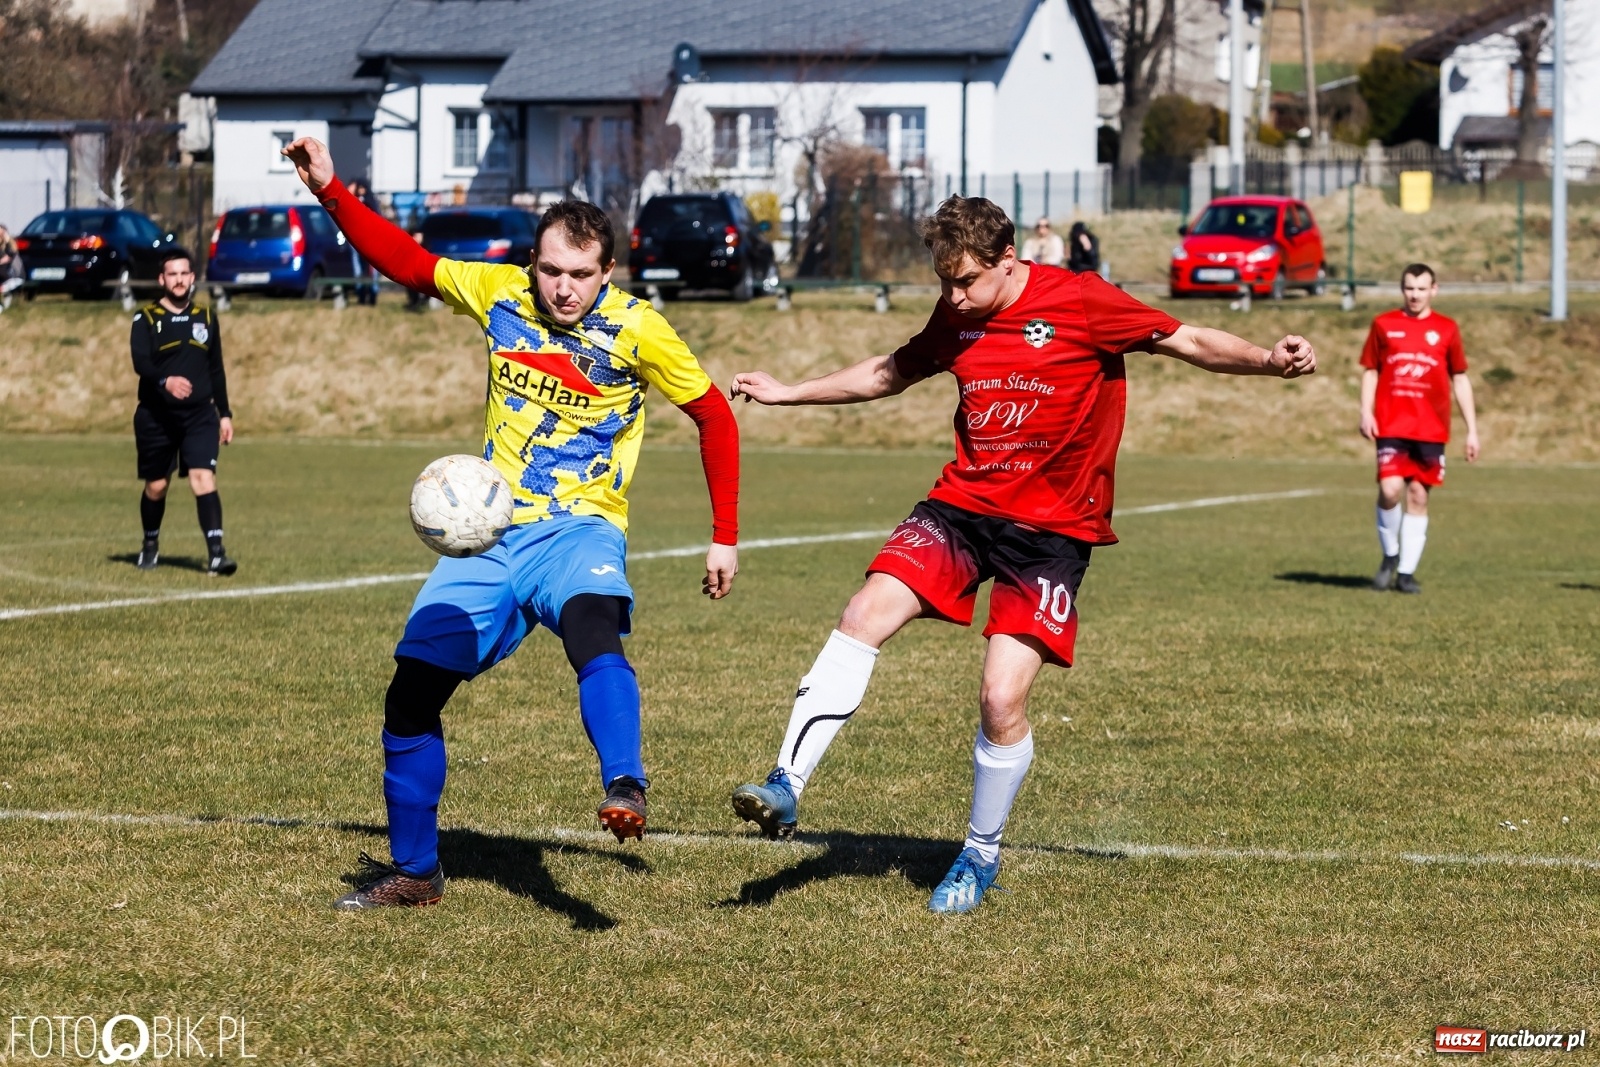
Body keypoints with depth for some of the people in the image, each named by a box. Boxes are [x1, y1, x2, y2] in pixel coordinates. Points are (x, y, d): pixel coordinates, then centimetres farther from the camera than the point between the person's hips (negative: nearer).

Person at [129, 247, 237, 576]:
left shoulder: (206, 318, 9)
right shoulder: (146, 319, -3)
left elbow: (216, 370, 15)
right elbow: (140, 362, -18)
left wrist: (225, 413, 12)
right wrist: (166, 381, -37)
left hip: (199, 415, 1)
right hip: (156, 417, -1)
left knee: (203, 478, -15)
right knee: (156, 486, 10)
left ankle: (215, 553, -21)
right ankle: (150, 545, 35)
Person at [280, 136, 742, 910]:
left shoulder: (635, 330, -9)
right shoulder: (500, 293, 1)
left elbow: (714, 417, 1)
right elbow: (405, 262, 12)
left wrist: (725, 539, 1)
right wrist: (331, 193, 0)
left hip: (579, 530, -4)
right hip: (491, 534, 5)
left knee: (592, 629, -39)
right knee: (411, 695, 2)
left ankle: (624, 787, -58)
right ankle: (413, 870, 18)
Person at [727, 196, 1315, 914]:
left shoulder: (1081, 303, -11)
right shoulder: (956, 317, 6)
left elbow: (1188, 342, -6)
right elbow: (891, 373, 24)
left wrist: (1268, 361, -21)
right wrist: (789, 393, 27)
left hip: (1051, 529, -4)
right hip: (962, 505, 4)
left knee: (1002, 700, -12)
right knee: (864, 617, -18)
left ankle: (981, 855, 12)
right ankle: (786, 787, -16)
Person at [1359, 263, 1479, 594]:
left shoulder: (1446, 329, 8)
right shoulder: (1383, 325, 7)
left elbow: (1460, 380, 11)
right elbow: (1370, 371, 11)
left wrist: (1472, 430, 8)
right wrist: (1366, 412, -3)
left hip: (1431, 429, 1)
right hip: (1391, 427, -1)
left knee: (1418, 497, 2)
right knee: (1390, 490, -16)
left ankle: (1406, 572, 9)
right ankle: (1390, 555, 7)